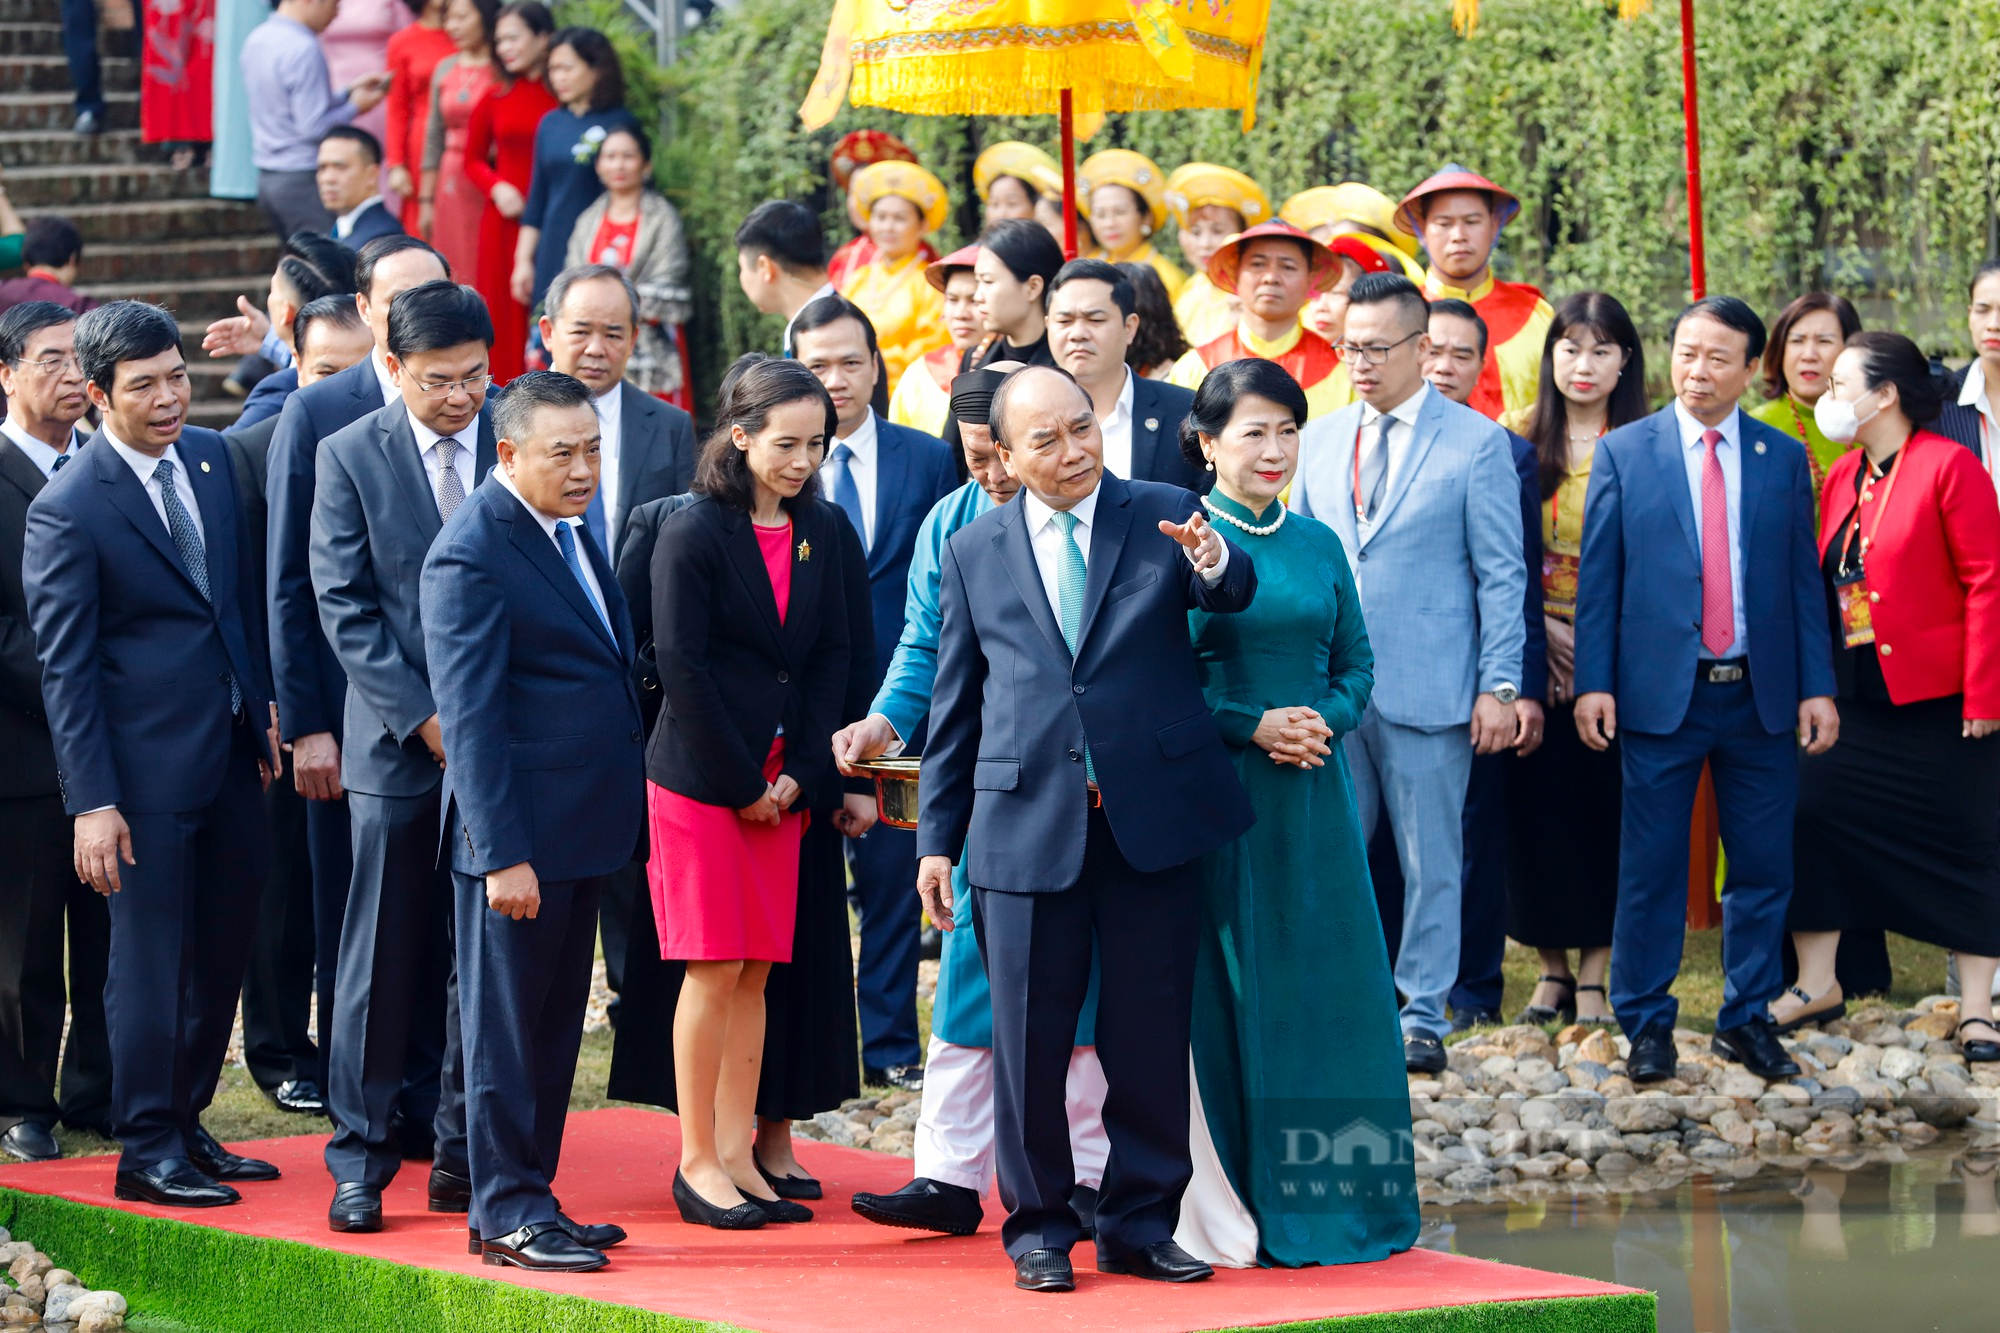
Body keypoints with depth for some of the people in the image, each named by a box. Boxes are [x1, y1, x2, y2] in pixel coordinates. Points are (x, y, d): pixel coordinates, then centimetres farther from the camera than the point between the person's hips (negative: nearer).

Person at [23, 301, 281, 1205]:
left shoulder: (211, 459, 7)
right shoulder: (67, 510, -13)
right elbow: (64, 669, -12)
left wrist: (264, 710, 15)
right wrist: (92, 803, -15)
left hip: (229, 754, 7)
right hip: (146, 765, -7)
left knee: (221, 950, 11)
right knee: (151, 956, -1)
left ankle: (185, 1123, 24)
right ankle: (148, 1150, 9)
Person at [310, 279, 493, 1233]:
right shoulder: (351, 457, -1)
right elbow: (345, 606, -3)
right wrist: (423, 716, -11)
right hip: (399, 740, -1)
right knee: (382, 960, 2)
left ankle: (463, 1153, 14)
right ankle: (360, 1161, 9)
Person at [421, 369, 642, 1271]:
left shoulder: (569, 530, 12)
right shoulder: (472, 555, -15)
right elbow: (470, 716, -18)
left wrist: (624, 818, 16)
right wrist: (503, 854, -22)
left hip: (582, 829, 9)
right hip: (520, 837, -9)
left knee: (555, 1027, 13)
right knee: (507, 1026, 0)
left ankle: (529, 1200, 20)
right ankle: (507, 1214, 6)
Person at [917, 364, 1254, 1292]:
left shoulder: (1164, 517, 4)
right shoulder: (975, 553, 7)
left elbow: (1231, 591, -15)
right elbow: (954, 705, 10)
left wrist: (1215, 564, -39)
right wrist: (938, 837, 8)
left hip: (1153, 824, 0)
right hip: (1028, 823, 0)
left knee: (1152, 1034, 5)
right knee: (1030, 1038, 4)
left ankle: (1141, 1223, 16)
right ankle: (1038, 1225, 16)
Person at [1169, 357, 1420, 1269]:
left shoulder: (1317, 545, 11)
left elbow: (1356, 662, 14)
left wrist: (1325, 720, -6)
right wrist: (1255, 725, -16)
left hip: (1311, 792, 5)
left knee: (1325, 987, 5)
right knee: (1222, 992, -3)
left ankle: (1313, 1196, 12)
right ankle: (1221, 1213, 1)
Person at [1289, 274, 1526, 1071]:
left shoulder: (1476, 443, -1)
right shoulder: (1320, 441, 12)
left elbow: (1502, 575, -1)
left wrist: (1500, 685, -7)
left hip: (1427, 691, -4)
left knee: (1430, 863, 3)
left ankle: (1423, 1018, 12)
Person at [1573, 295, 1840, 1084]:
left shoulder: (1783, 458, 8)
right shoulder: (1623, 453, 2)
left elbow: (1803, 580, 8)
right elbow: (1598, 577, 2)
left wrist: (1818, 686, 2)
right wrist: (1592, 682, -6)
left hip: (1761, 694, 2)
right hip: (1660, 692, -2)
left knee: (1763, 866, 6)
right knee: (1650, 868, 1)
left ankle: (1748, 1019, 18)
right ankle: (1646, 1024, 11)